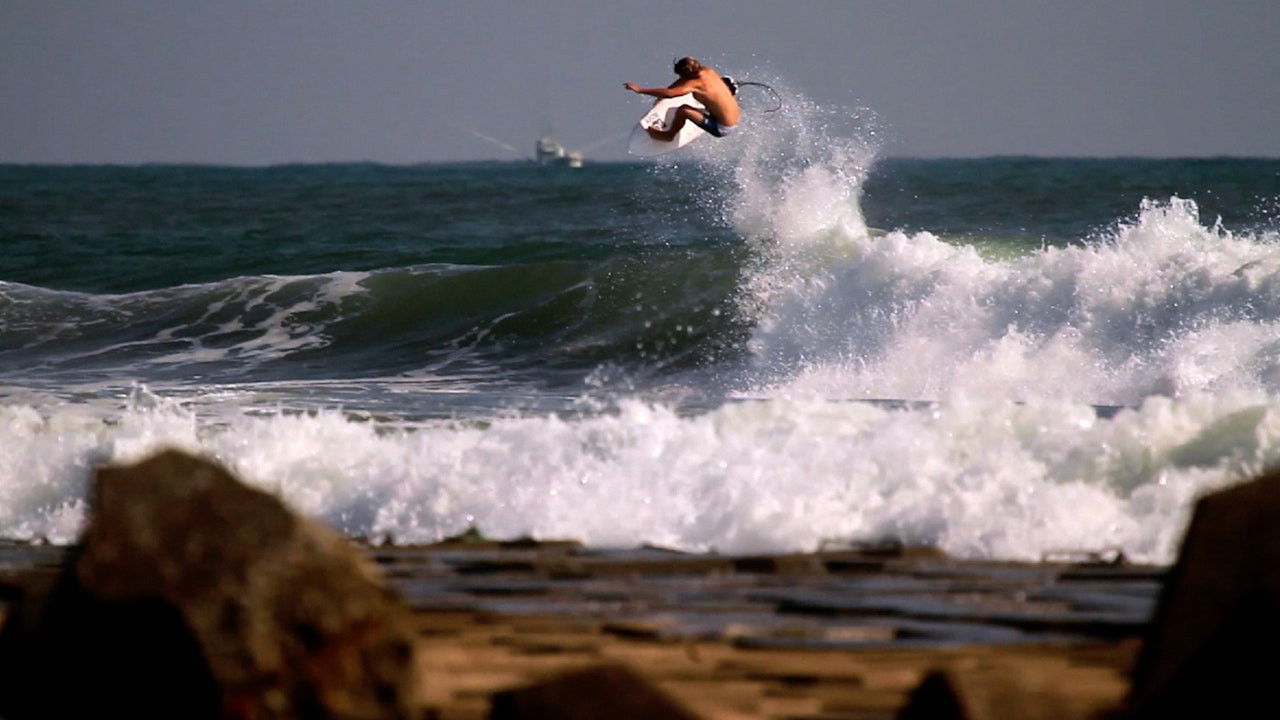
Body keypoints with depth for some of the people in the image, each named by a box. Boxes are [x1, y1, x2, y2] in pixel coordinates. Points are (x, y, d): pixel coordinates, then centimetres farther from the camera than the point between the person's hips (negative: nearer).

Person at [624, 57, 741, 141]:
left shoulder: (695, 84, -24)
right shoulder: (708, 71, -2)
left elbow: (669, 93, -33)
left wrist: (640, 90, -29)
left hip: (722, 128, -8)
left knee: (683, 110, -17)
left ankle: (669, 135, 6)